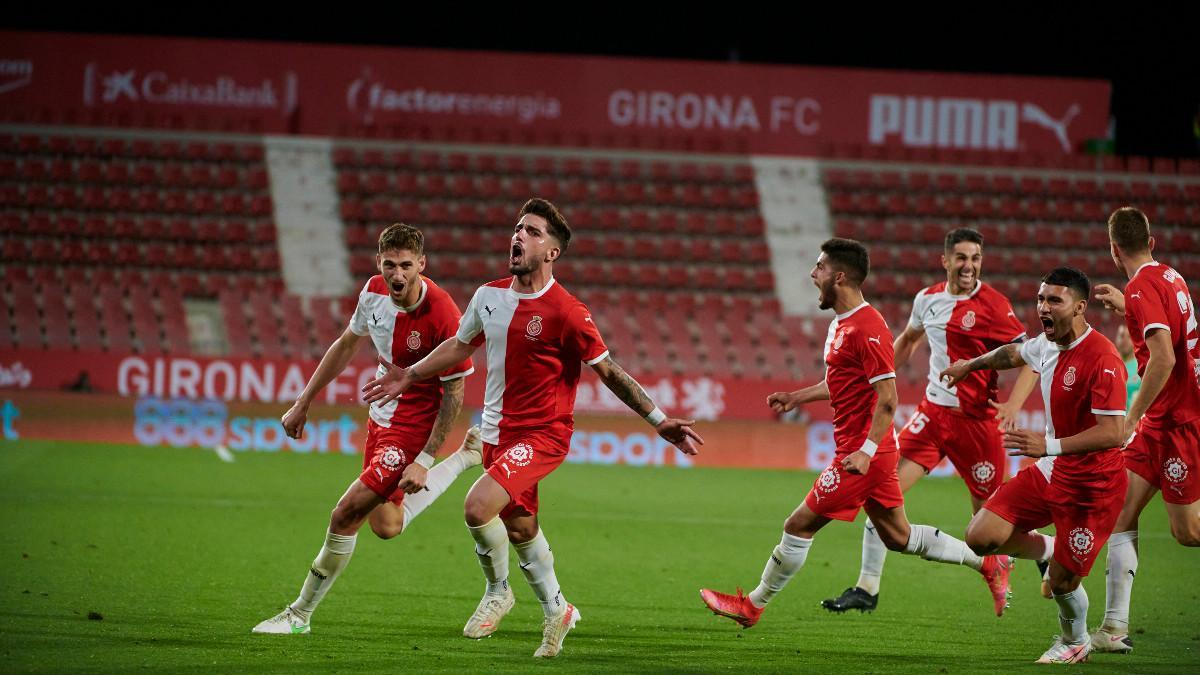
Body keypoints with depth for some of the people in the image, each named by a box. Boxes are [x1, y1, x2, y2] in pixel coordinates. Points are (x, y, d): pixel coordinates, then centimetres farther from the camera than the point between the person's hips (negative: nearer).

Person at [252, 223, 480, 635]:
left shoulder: (442, 316, -27)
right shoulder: (374, 291, -6)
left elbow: (453, 392, -18)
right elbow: (347, 344, 12)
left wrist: (425, 460, -20)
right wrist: (303, 404, 14)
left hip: (414, 423, -8)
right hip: (382, 414, 8)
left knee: (346, 515, -13)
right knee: (386, 526, 19)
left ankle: (300, 614, 5)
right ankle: (465, 456, 38)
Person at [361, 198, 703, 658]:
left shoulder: (566, 312, -17)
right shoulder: (490, 295, 2)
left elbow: (608, 370, -10)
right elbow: (461, 345, 20)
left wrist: (658, 421, -12)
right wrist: (409, 377, 23)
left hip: (543, 434, -7)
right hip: (497, 431, 7)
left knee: (478, 505, -24)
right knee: (520, 529, 15)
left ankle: (497, 592, 1)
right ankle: (556, 611, 36)